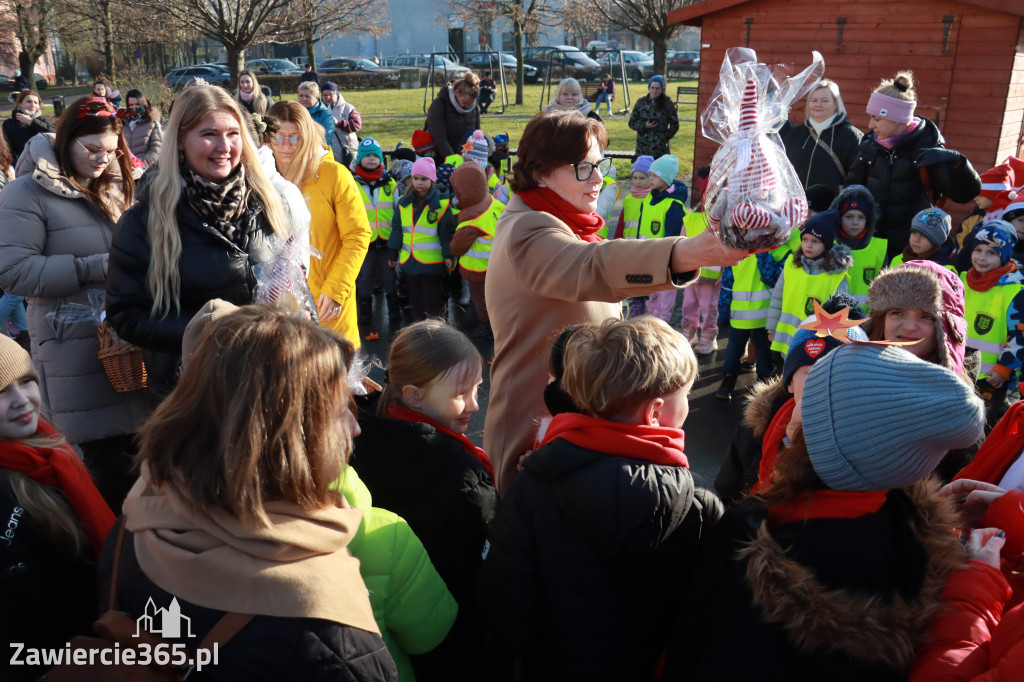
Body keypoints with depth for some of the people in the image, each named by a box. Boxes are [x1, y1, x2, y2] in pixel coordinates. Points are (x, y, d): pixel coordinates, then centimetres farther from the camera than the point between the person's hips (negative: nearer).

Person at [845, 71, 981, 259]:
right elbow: (853, 185, 17)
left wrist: (953, 159, -30)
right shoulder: (870, 143, 5)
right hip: (870, 240, 4)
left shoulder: (926, 147, -8)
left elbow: (967, 193, -13)